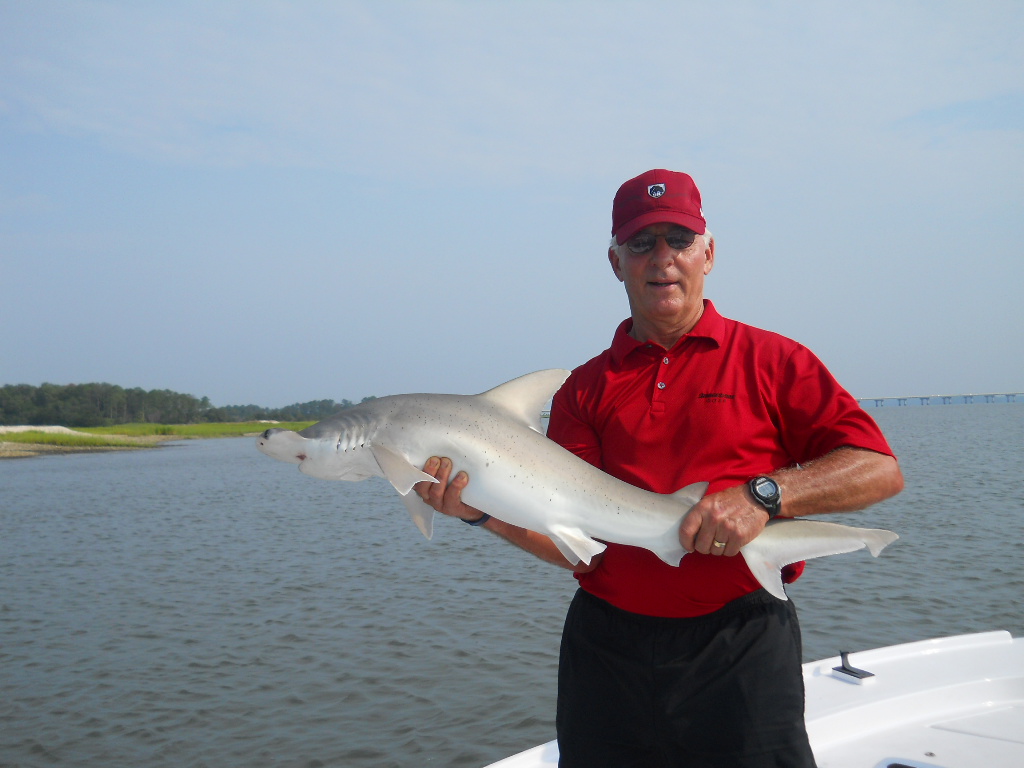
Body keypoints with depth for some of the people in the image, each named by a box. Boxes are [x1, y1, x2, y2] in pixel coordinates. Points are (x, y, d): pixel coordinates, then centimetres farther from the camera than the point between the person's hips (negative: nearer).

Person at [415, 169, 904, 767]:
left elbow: (881, 470, -6)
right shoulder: (585, 390, 8)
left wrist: (763, 494, -19)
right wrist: (485, 512, -16)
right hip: (607, 648, 3)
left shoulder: (770, 360, 2)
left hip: (740, 650, -2)